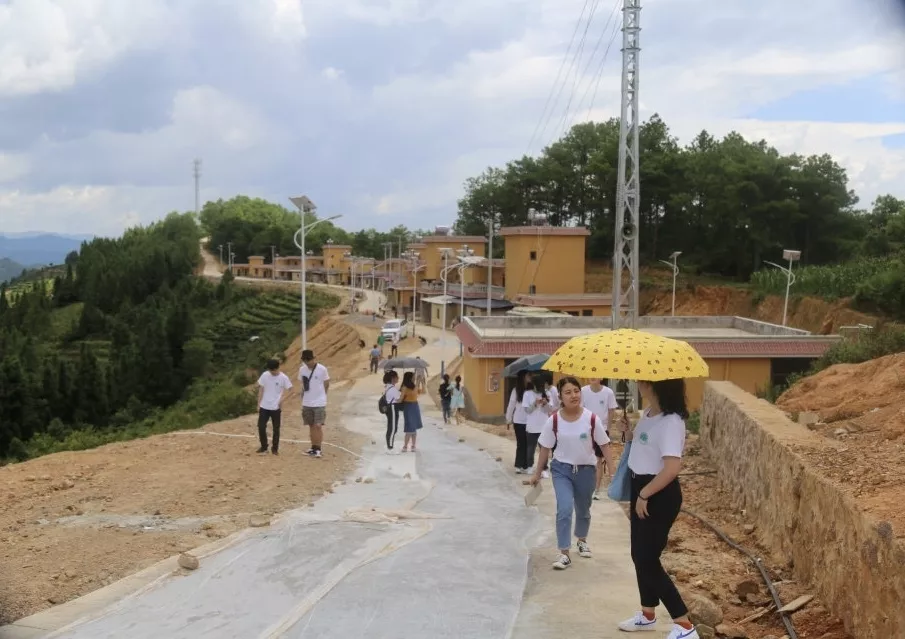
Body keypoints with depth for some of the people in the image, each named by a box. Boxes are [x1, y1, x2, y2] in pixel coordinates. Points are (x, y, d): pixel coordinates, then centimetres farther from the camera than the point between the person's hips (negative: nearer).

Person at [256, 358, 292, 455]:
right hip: (264, 406, 2)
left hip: (276, 407, -2)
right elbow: (261, 390, 5)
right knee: (261, 426, 1)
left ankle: (275, 448, 17)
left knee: (276, 428, 5)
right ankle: (264, 446, 17)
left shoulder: (283, 378, -8)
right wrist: (258, 404, 3)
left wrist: (281, 401, -19)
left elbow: (285, 392, -2)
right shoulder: (264, 375, -2)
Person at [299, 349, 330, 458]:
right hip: (307, 403, 4)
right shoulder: (302, 370, 1)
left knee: (318, 426, -8)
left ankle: (318, 449, -2)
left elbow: (326, 385, 0)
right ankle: (313, 447, 19)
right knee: (311, 426, 11)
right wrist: (303, 398, 10)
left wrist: (320, 396, 6)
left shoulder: (322, 369, -11)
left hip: (319, 403, -4)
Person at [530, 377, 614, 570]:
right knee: (564, 509, -16)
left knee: (583, 510, 18)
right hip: (561, 469, -1)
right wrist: (537, 473, 5)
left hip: (586, 470, 1)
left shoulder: (591, 419, -15)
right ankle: (564, 554, -7)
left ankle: (582, 540, 46)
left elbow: (604, 445, -5)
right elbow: (546, 448, -1)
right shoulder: (554, 420, -13)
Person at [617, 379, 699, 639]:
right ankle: (648, 615, 35)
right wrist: (627, 429, 1)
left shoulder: (670, 422, -25)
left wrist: (644, 495, -22)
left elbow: (672, 468, -32)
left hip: (659, 495, -10)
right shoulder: (648, 414, 5)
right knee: (640, 556, 19)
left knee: (648, 561, -5)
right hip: (642, 489, 10)